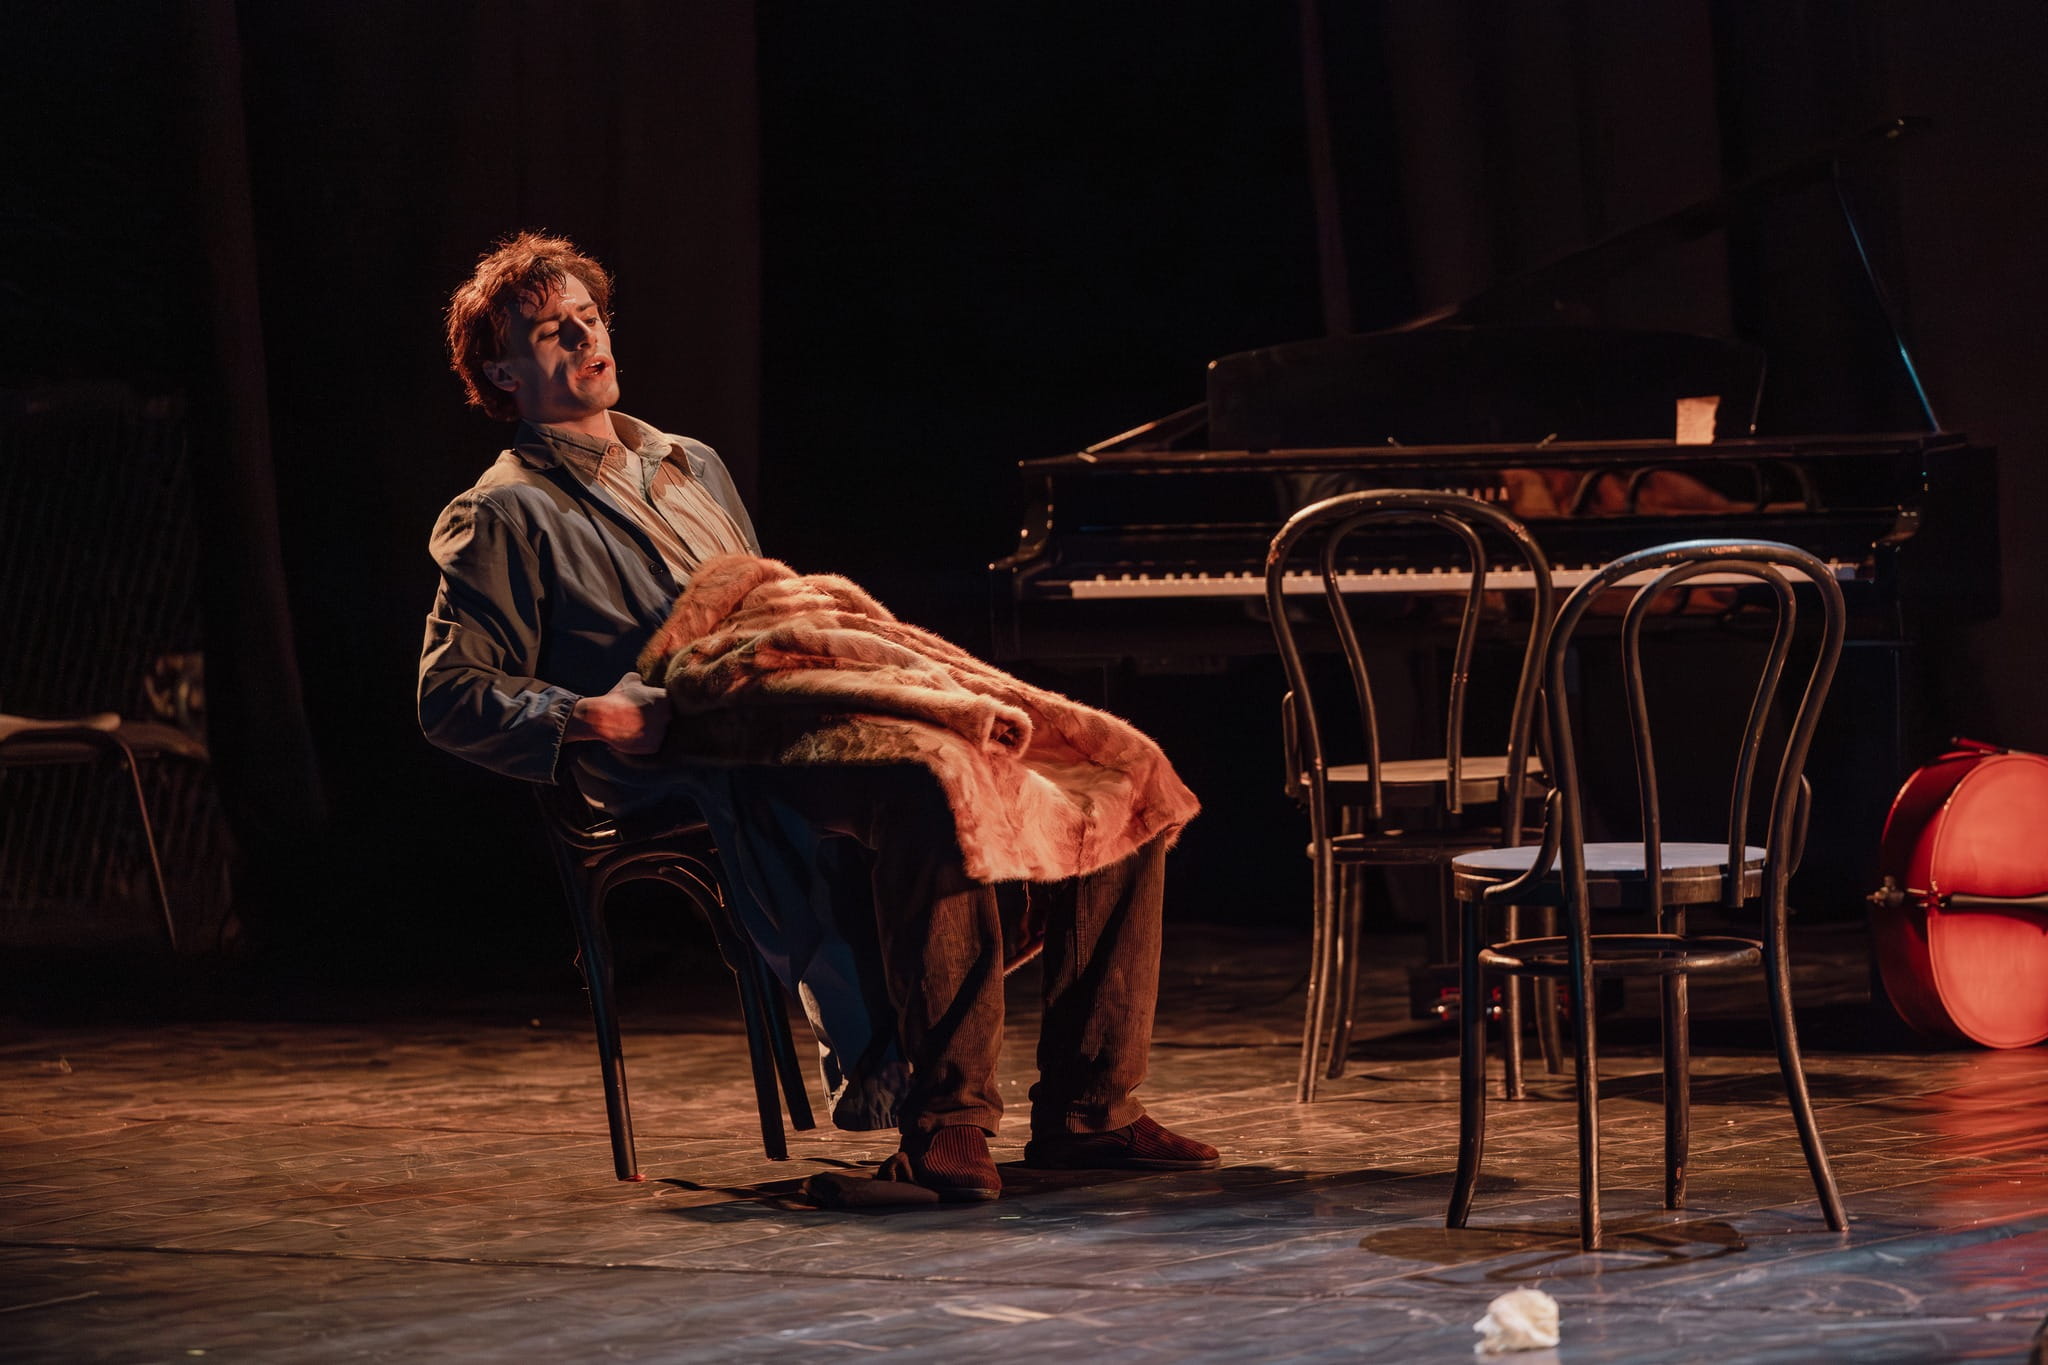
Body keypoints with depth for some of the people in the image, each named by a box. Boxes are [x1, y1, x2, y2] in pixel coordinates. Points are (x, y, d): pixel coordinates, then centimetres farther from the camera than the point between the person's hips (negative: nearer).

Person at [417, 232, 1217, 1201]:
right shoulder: (505, 517, 9)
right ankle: (945, 1116, -35)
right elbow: (451, 696, 1)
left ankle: (1087, 1111, -12)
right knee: (931, 790, -39)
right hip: (713, 774, -8)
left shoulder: (693, 466, 31)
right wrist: (586, 719, -14)